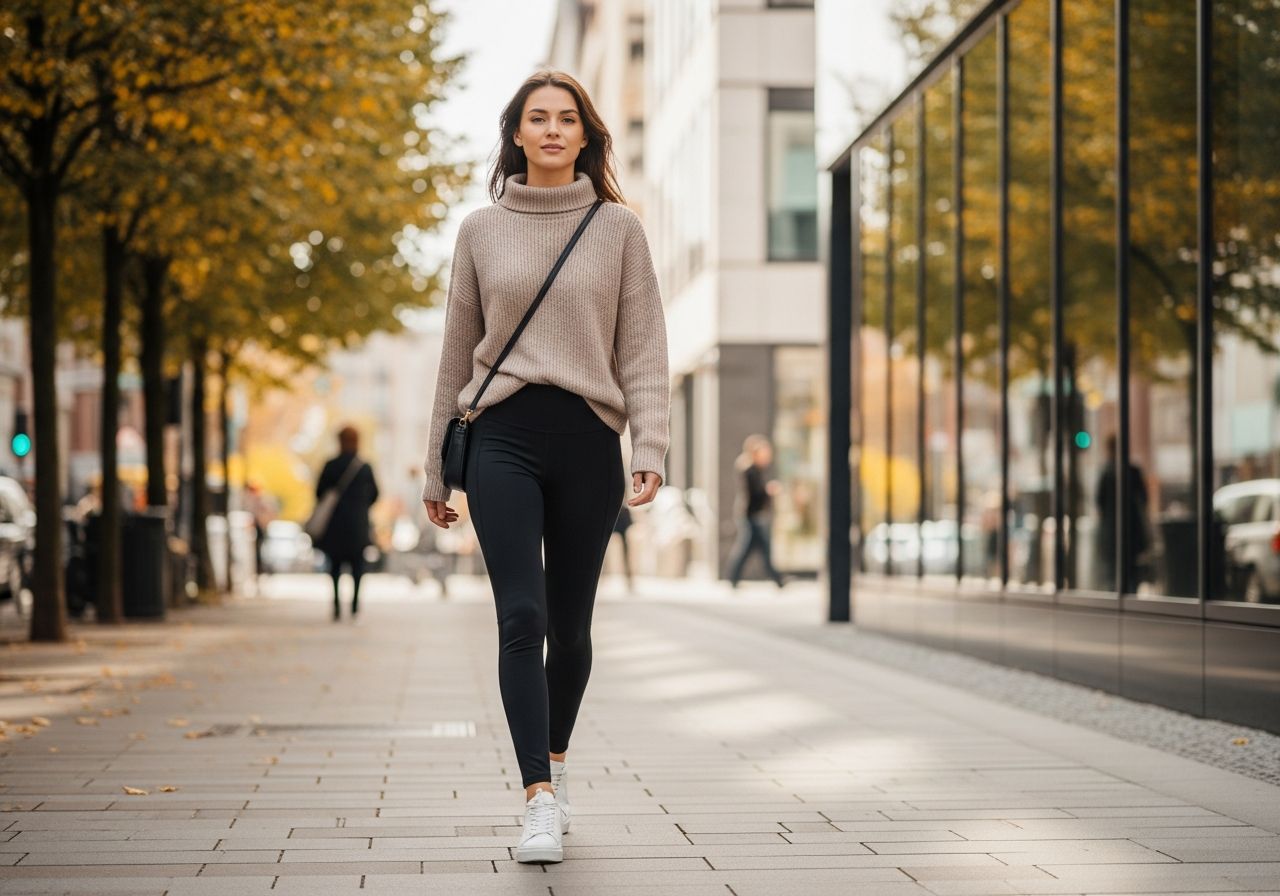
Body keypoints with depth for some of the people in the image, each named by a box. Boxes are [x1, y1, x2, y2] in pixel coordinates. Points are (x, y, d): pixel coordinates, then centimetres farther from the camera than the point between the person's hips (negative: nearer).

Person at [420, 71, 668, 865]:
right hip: (502, 439, 0)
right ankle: (541, 801, -16)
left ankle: (555, 760, 32)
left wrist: (651, 447, -10)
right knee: (521, 617, -13)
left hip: (587, 440, 0)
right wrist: (437, 472, 14)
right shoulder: (481, 231, 9)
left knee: (571, 625, 7)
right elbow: (458, 355, 13)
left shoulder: (618, 228, 6)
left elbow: (644, 348, 2)